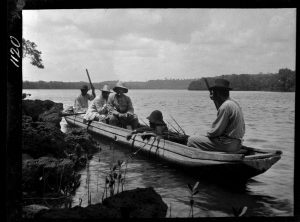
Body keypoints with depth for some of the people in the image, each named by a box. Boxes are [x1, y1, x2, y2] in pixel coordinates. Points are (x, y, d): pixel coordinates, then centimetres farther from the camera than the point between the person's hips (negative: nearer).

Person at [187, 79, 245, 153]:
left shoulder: (226, 106, -19)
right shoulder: (234, 103, 12)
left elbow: (216, 130, -20)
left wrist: (208, 134, 1)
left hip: (227, 145, -10)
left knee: (191, 140, -6)